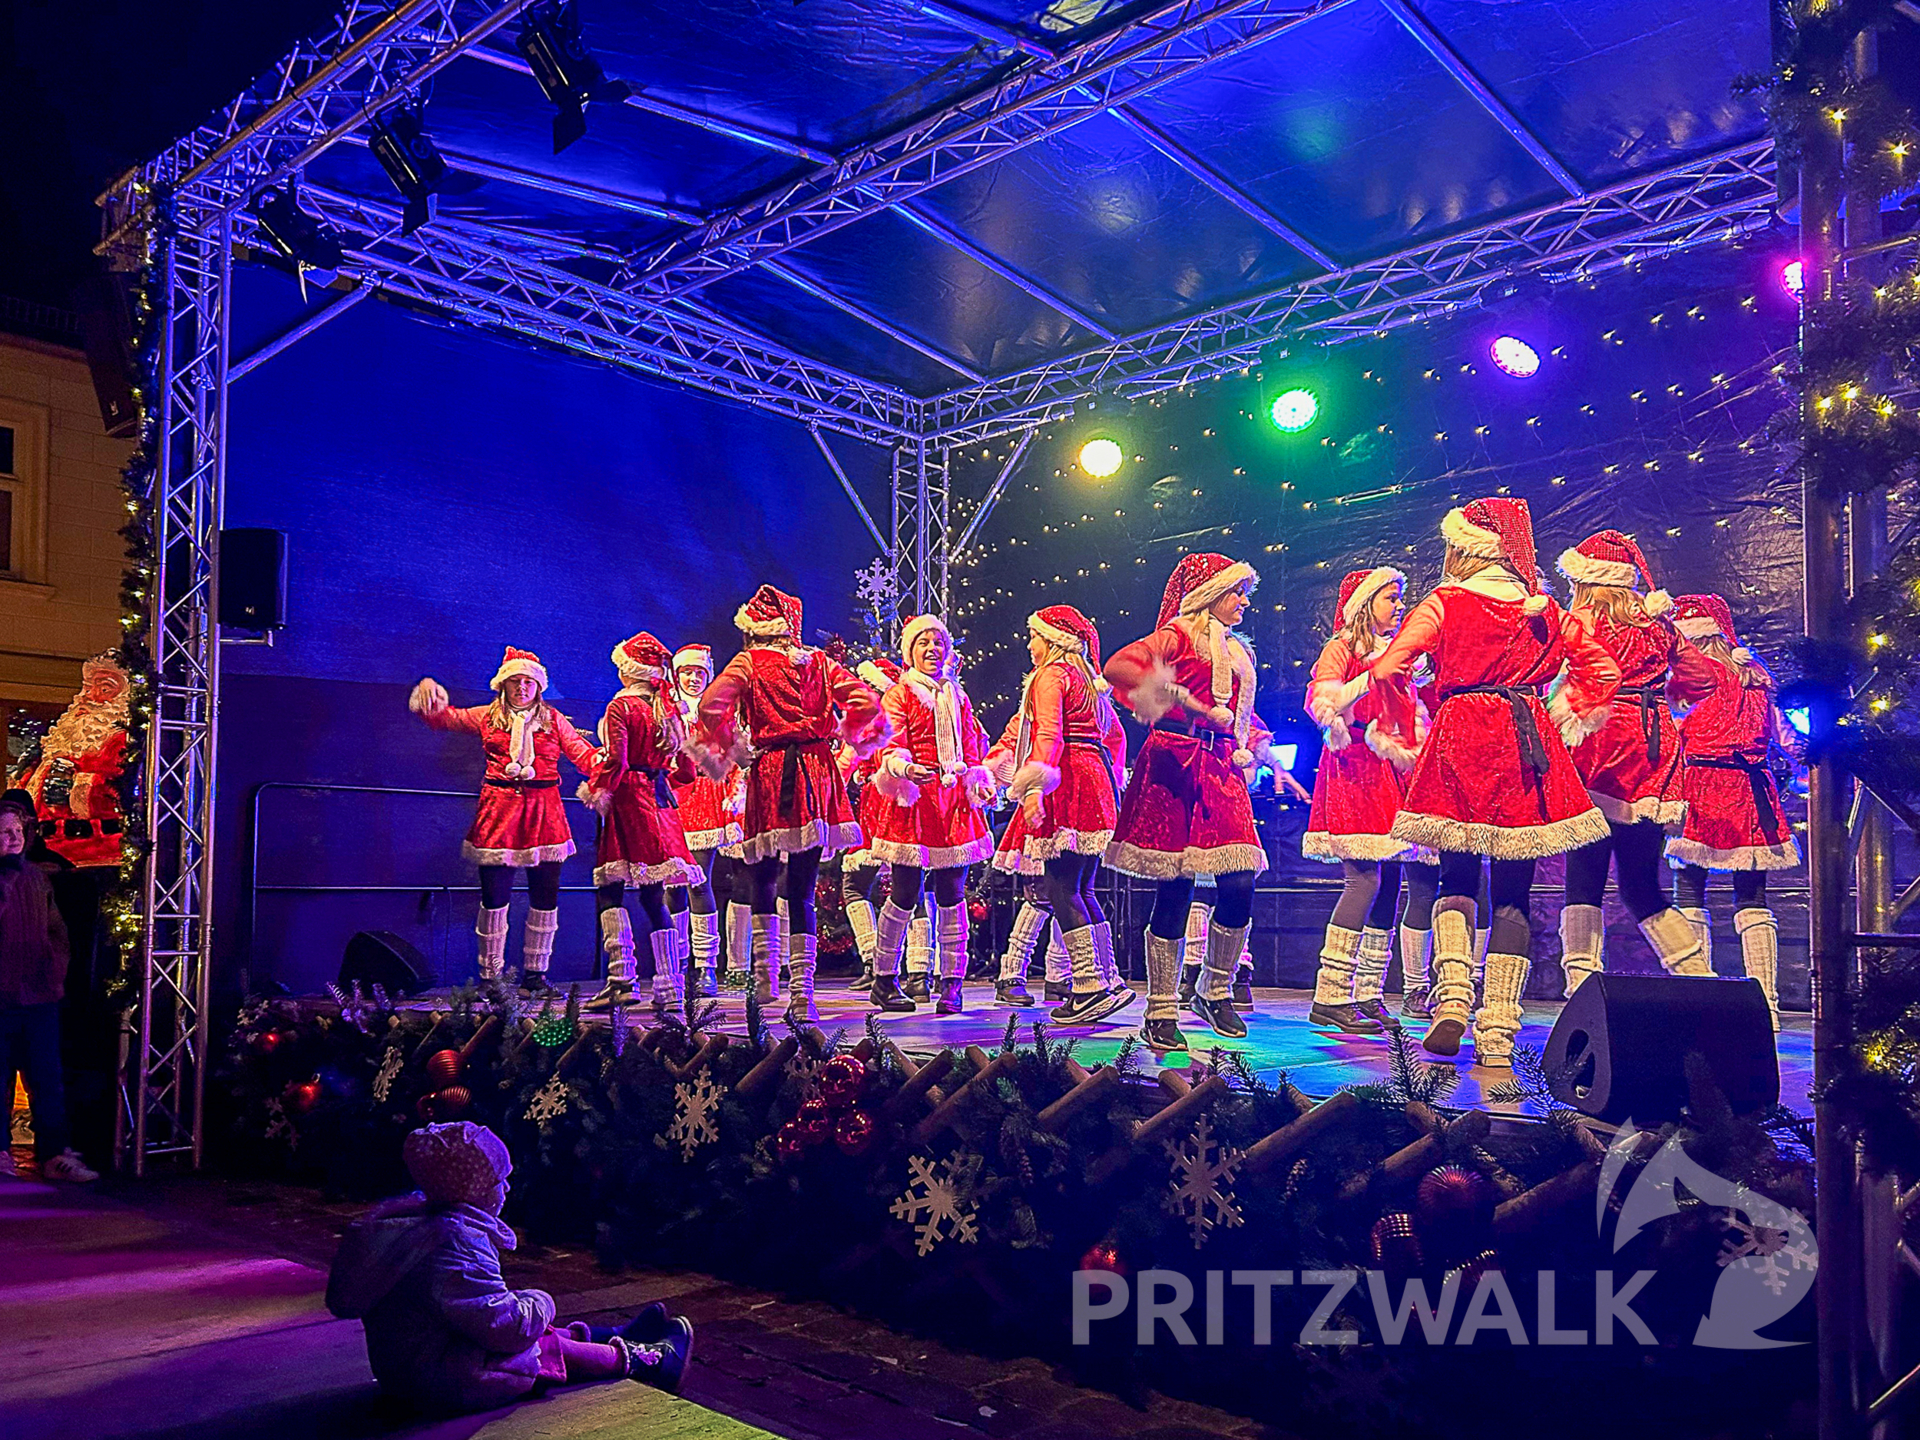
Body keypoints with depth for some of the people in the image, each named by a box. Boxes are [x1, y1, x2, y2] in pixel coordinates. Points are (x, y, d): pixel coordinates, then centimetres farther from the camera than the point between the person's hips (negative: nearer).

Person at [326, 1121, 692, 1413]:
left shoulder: (414, 1217, 3)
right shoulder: (458, 1242, -30)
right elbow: (507, 1326, -28)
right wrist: (539, 1302, -8)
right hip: (446, 1384, -10)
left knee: (550, 1334, 19)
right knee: (557, 1349, 7)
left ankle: (619, 1338, 36)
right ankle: (639, 1360, 25)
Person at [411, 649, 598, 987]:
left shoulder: (554, 720, 11)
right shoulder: (488, 717, 12)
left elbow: (584, 755, 4)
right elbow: (443, 717, 11)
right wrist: (428, 693, -8)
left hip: (544, 811, 1)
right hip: (499, 807, -1)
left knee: (546, 897, 2)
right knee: (494, 896, -3)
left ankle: (535, 973, 14)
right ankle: (490, 976, 8)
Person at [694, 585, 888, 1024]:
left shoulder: (748, 663, 4)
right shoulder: (820, 663, 10)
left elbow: (712, 703, -11)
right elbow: (866, 701, 3)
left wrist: (721, 748, 6)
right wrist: (850, 734, 22)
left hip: (769, 775, -2)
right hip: (817, 777, 2)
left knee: (761, 877, 17)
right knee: (802, 890, 2)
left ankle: (766, 970, 12)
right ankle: (802, 995, -2)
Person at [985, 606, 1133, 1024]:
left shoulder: (1050, 676, -2)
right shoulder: (1086, 678, 24)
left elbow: (1048, 735, -17)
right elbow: (1115, 733, 29)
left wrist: (1036, 786, -26)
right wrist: (1112, 779, 35)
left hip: (1068, 785, -9)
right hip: (1096, 783, 9)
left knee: (1059, 886, -12)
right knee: (1079, 888, 10)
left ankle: (1091, 987, -18)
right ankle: (1110, 981, 10)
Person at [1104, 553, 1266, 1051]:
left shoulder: (1236, 651, 24)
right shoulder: (1180, 634, 1)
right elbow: (1118, 667, -14)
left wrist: (1250, 749, 14)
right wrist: (1167, 691, -24)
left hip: (1221, 769, 7)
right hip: (1175, 761, -7)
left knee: (1239, 885, -5)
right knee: (1175, 889, -7)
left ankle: (1215, 992, 15)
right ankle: (1160, 1014, 1)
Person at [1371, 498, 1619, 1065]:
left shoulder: (1444, 604, 2)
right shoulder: (1544, 612, 11)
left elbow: (1387, 669, -6)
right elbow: (1602, 670, 9)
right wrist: (1563, 718, 17)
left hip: (1459, 742, -2)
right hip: (1527, 746, 2)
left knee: (1456, 881, 12)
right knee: (1513, 894, 3)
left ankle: (1452, 998, -10)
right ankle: (1498, 1034, 0)